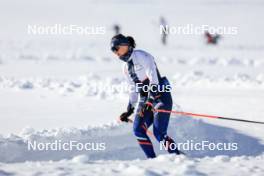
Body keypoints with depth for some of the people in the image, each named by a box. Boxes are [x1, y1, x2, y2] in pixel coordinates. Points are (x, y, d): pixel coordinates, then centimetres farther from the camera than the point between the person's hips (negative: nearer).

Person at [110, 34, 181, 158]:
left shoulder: (141, 56, -10)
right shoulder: (126, 67, 16)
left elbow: (153, 76, -20)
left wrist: (150, 98, -30)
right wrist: (129, 110, 19)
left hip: (160, 95, -8)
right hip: (144, 99, 8)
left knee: (159, 133, -18)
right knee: (138, 129, -12)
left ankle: (178, 157, -8)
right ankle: (152, 159, -8)